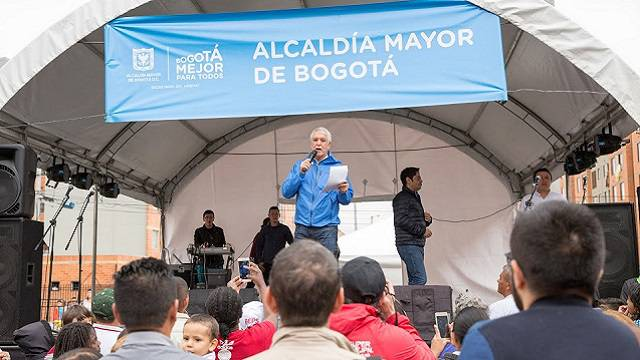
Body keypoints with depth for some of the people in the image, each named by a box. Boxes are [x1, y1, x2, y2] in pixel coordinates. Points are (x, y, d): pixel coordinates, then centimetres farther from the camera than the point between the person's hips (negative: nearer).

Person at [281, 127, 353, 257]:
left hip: (326, 228, -2)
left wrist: (343, 192, -16)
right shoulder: (300, 165, 14)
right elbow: (286, 192, 4)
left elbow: (347, 200, 6)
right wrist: (301, 173, -7)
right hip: (302, 228, 2)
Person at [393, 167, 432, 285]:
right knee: (420, 279, -16)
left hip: (417, 244, 10)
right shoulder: (402, 198, -8)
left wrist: (426, 219, 8)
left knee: (414, 280, 8)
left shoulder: (415, 197, 23)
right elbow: (401, 220, -20)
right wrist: (422, 231, -16)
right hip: (408, 244, -10)